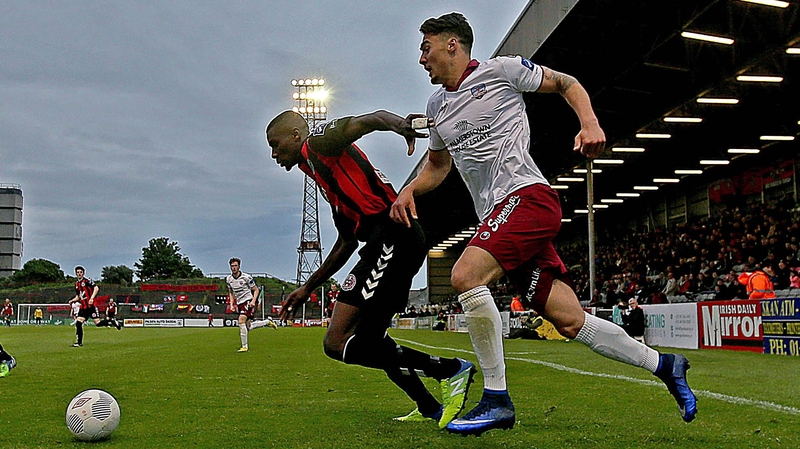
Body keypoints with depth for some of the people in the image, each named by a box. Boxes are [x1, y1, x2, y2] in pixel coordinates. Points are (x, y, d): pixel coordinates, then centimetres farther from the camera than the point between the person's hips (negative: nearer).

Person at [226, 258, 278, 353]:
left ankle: (244, 346, -16)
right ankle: (267, 322, 30)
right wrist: (231, 304, 8)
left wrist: (253, 301, -16)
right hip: (239, 303, 6)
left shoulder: (246, 277, -11)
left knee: (241, 321, -23)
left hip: (248, 301, -6)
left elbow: (256, 290, -2)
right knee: (248, 327, 5)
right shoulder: (228, 279, 5)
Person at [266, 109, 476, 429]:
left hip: (391, 240, -11)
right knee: (366, 337, 22)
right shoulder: (321, 169, 31)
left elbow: (371, 118, -16)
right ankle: (431, 409, 27)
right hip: (398, 239, 11)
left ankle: (450, 370, -13)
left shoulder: (318, 141, 4)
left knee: (337, 343, -13)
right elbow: (346, 242, 34)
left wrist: (398, 124, -40)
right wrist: (308, 288, 38)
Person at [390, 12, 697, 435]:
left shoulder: (500, 69, 1)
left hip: (527, 195, -7)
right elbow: (437, 165, 31)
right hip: (497, 217, 7)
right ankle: (662, 364, 21)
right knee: (571, 322, 3)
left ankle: (496, 399, -17)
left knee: (465, 275, -27)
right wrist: (408, 191, 12)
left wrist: (590, 125, -8)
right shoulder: (437, 105, 21)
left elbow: (567, 84, 9)